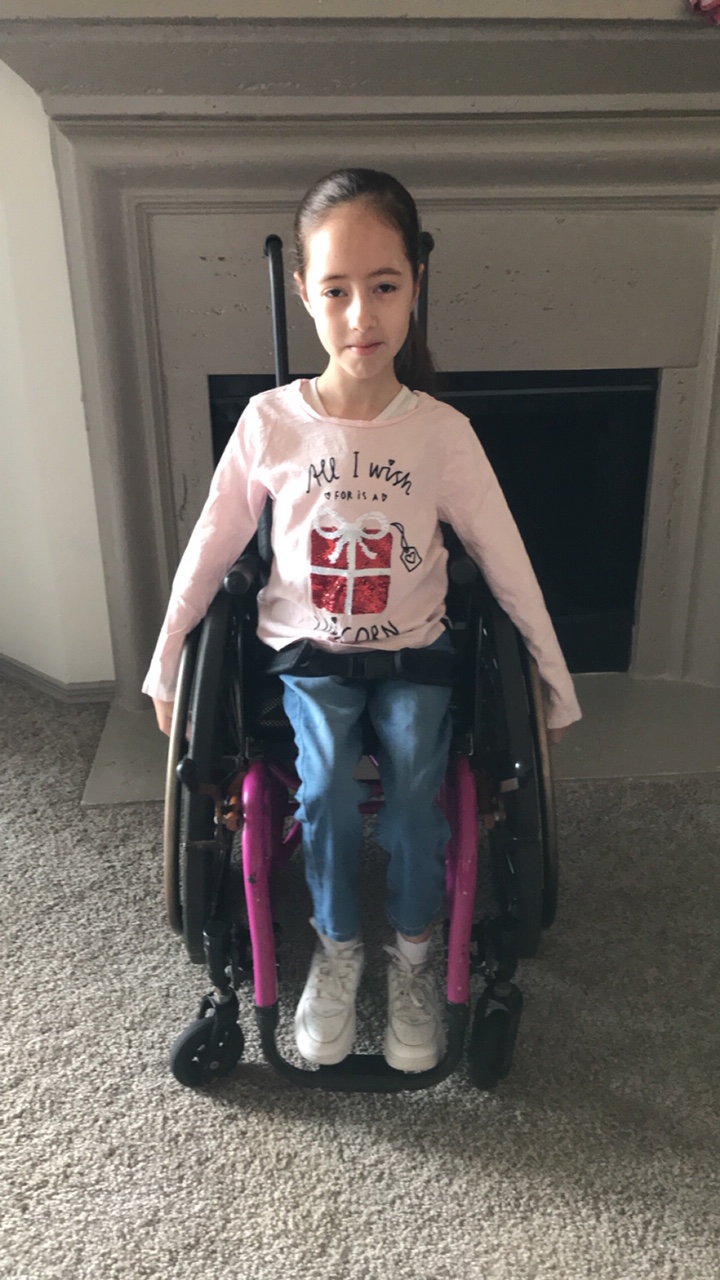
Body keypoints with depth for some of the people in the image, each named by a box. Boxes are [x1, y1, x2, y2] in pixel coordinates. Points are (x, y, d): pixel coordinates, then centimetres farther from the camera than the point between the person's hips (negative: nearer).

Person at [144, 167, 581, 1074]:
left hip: (412, 649, 0)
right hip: (308, 649, 0)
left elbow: (507, 565, -3)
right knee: (326, 786, -22)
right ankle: (336, 948, 7)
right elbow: (211, 549, 0)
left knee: (415, 785, -21)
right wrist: (165, 668, 4)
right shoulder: (271, 421, -9)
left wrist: (555, 690, 1)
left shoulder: (442, 431, -9)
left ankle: (412, 955, 8)